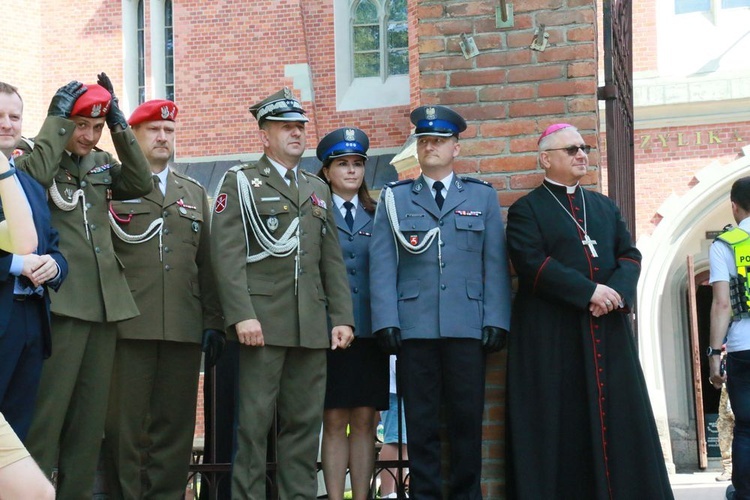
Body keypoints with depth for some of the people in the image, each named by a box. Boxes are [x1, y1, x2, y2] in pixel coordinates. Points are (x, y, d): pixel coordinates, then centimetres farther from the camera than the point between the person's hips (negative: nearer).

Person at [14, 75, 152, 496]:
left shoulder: (101, 162, 16)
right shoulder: (35, 156, 0)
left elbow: (142, 184, 2)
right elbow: (34, 176, -22)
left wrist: (118, 122, -2)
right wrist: (57, 119, -13)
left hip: (104, 304, 6)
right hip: (59, 303, -6)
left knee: (91, 416, 8)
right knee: (46, 413, -9)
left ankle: (78, 491, 14)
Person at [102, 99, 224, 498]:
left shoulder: (194, 193, 21)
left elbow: (206, 264, 16)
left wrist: (213, 323, 9)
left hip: (184, 329, 4)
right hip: (128, 326, -4)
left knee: (175, 424, 4)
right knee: (124, 423, -3)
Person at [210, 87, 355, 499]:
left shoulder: (318, 190, 21)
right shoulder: (240, 182, 3)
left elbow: (333, 261, 18)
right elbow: (227, 254, -7)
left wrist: (342, 317, 7)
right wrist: (242, 315, -16)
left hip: (312, 326, 5)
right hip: (263, 322, -5)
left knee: (305, 422, 5)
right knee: (254, 422, -4)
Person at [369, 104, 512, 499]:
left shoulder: (483, 196, 14)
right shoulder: (394, 198, 12)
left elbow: (495, 263, 8)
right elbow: (383, 265, 5)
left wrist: (496, 319, -1)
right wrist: (387, 320, -5)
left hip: (467, 328, 0)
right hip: (415, 328, 0)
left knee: (467, 418, 2)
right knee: (421, 422, 1)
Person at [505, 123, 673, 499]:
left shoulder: (604, 206, 19)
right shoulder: (526, 210, 2)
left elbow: (630, 254, 10)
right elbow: (533, 264, -11)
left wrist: (617, 290, -11)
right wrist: (589, 292, -17)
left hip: (608, 331, 5)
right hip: (552, 336, -5)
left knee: (617, 421, 2)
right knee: (560, 426, -5)